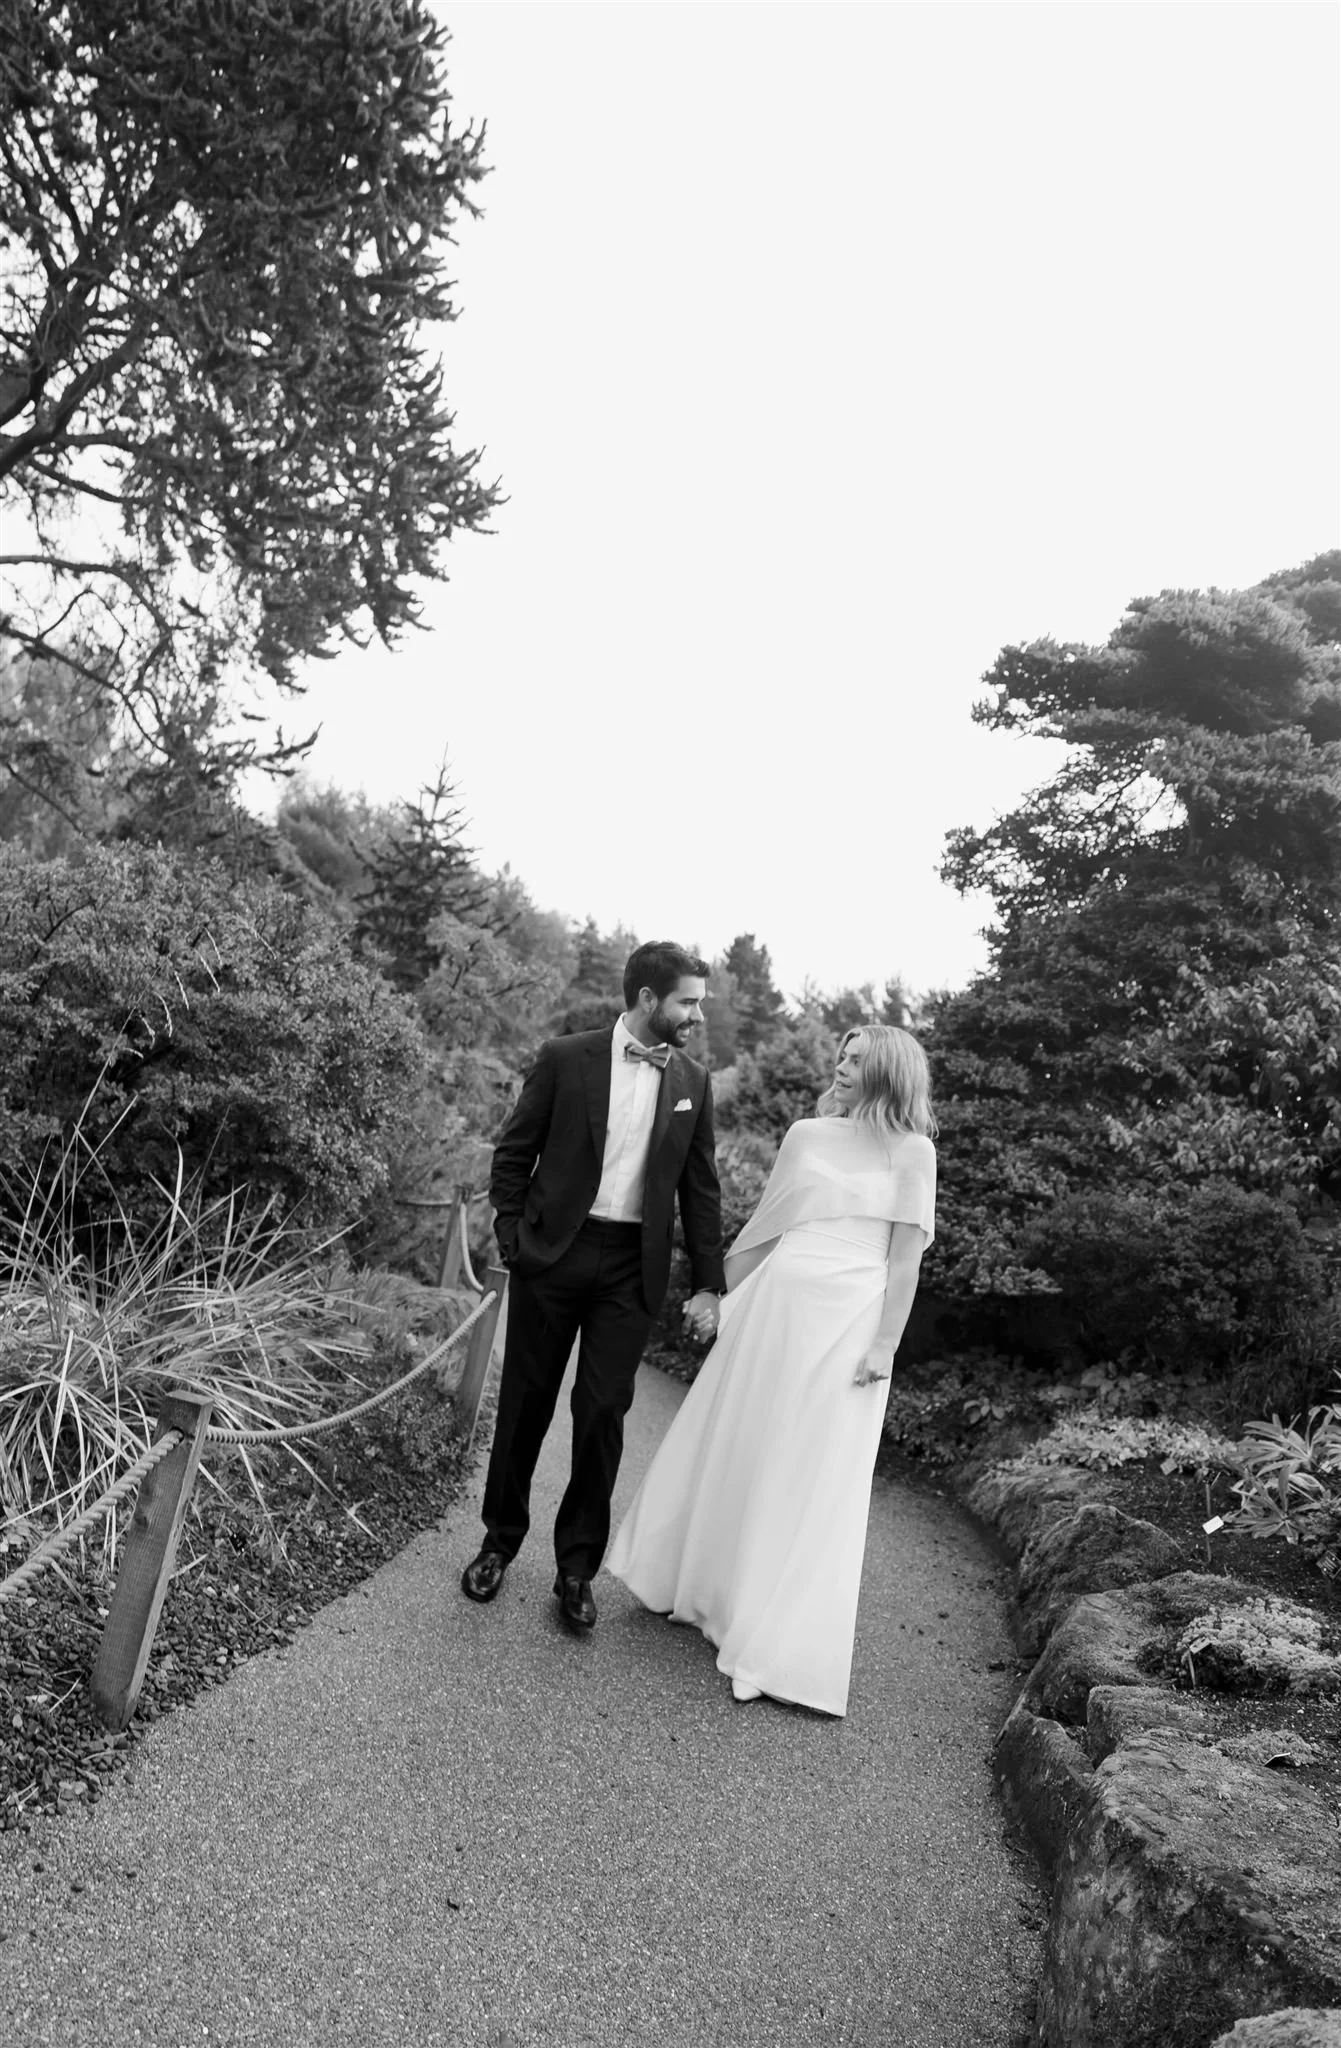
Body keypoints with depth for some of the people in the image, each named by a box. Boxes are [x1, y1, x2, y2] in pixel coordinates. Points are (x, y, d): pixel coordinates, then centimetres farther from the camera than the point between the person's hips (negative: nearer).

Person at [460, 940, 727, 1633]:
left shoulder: (693, 1082, 4)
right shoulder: (565, 1059, -4)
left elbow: (701, 1188, 8)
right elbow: (512, 1155, 2)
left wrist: (709, 1284, 5)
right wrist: (512, 1240, -5)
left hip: (633, 1268, 2)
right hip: (553, 1254, -1)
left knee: (603, 1412, 4)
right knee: (525, 1403, 10)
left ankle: (577, 1568, 21)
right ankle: (500, 1541, 31)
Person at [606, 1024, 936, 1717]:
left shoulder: (910, 1151, -1)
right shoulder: (807, 1134, 9)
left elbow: (906, 1258, -4)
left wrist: (885, 1344, -9)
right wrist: (718, 1293, 15)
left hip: (849, 1321, -4)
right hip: (774, 1303, 4)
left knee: (815, 1482, 2)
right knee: (731, 1448, 13)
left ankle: (783, 1652, 15)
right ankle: (693, 1584, 36)